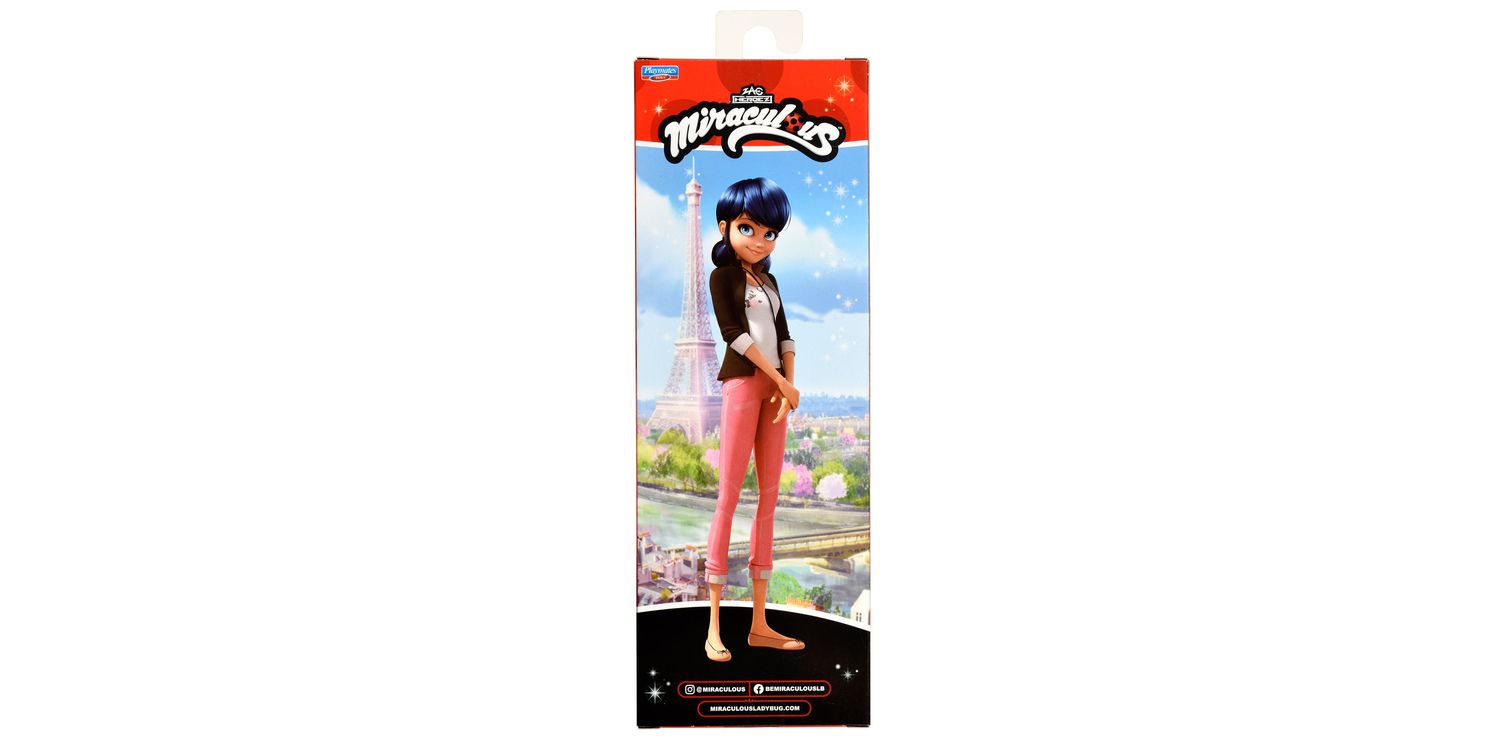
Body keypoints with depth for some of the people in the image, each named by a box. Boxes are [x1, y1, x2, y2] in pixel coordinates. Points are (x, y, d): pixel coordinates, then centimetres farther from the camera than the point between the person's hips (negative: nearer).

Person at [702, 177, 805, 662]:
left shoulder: (770, 281, 19)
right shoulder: (723, 276, 0)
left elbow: (784, 337, 11)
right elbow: (736, 334, -10)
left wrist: (787, 389, -5)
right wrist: (784, 384, -13)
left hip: (775, 386, 7)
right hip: (742, 382, -7)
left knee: (770, 497, 4)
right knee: (729, 497, -9)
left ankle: (760, 624, 9)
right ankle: (713, 626, -6)